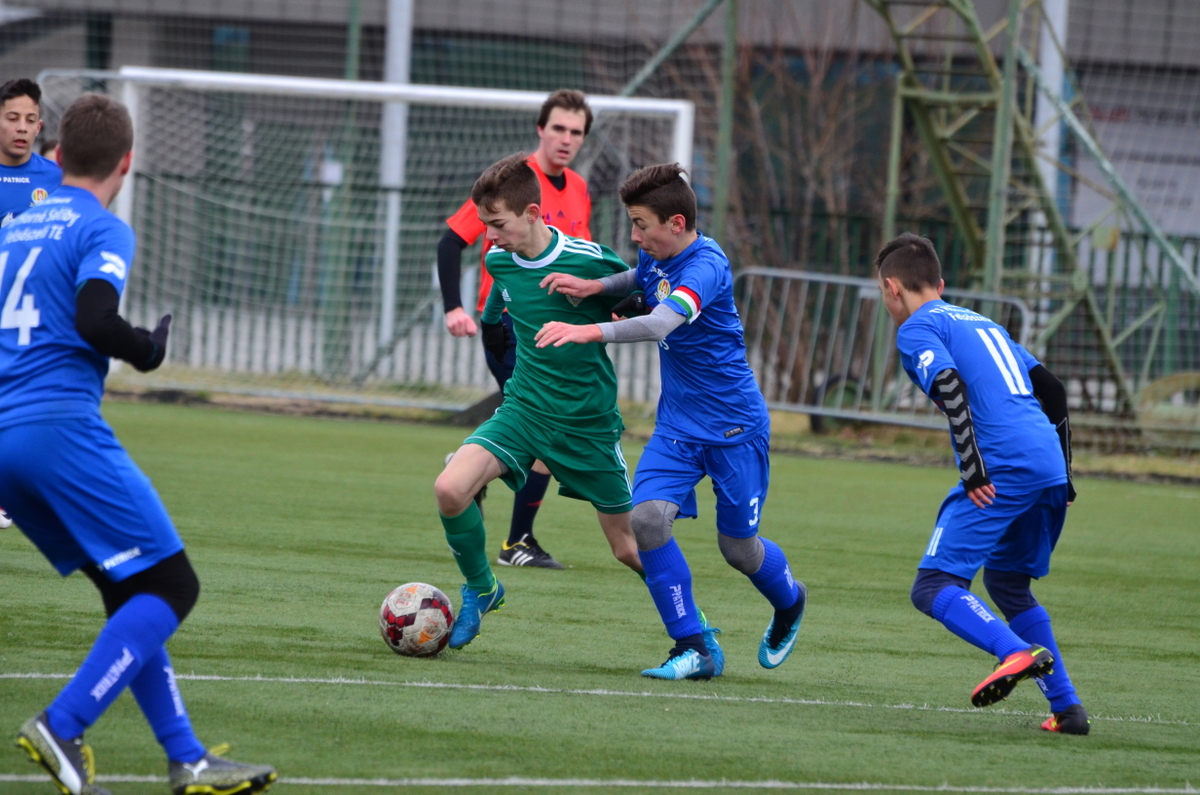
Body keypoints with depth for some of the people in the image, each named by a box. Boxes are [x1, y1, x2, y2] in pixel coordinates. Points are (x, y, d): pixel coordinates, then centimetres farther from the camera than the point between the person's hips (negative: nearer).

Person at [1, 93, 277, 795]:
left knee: (132, 594, 14)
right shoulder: (104, 231, -3)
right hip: (62, 426, -8)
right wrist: (149, 350, -1)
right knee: (170, 586, -3)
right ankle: (62, 728, -16)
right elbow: (94, 319, -19)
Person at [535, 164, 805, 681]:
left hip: (735, 425, -7)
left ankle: (789, 604, 41)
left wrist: (589, 332, -52)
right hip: (678, 424, 7)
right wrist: (594, 287, 7)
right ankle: (692, 649, -8)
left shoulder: (706, 266, -25)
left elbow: (659, 325, -41)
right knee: (647, 517, -16)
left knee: (737, 546, 5)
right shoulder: (654, 258, 0)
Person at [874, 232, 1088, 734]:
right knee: (1006, 584, 24)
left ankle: (1019, 652, -34)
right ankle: (1067, 707, 16)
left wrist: (973, 467, -15)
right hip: (1049, 468, 8)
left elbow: (950, 386, -14)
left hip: (1003, 467, -8)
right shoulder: (981, 322, 30)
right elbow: (1052, 390, 26)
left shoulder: (917, 329, 5)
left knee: (934, 588, -8)